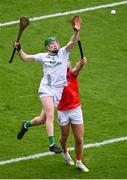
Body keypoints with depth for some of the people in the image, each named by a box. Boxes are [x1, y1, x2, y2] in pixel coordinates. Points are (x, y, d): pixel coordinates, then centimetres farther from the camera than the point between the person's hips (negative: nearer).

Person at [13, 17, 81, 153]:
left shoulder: (63, 52, 9)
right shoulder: (43, 56, 11)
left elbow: (72, 42, -9)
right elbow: (25, 57, 21)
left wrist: (76, 31, -27)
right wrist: (19, 49, 3)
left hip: (58, 91, 2)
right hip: (46, 88, -2)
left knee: (42, 118, 4)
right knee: (50, 114, -20)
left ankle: (26, 124, 36)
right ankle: (52, 144, -21)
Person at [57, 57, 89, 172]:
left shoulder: (72, 74, -4)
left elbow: (77, 68, -27)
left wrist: (82, 63, -49)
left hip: (76, 109, 1)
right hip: (63, 111, -1)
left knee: (79, 139, 0)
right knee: (64, 136, 17)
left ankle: (79, 162, 17)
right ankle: (65, 152, 49)